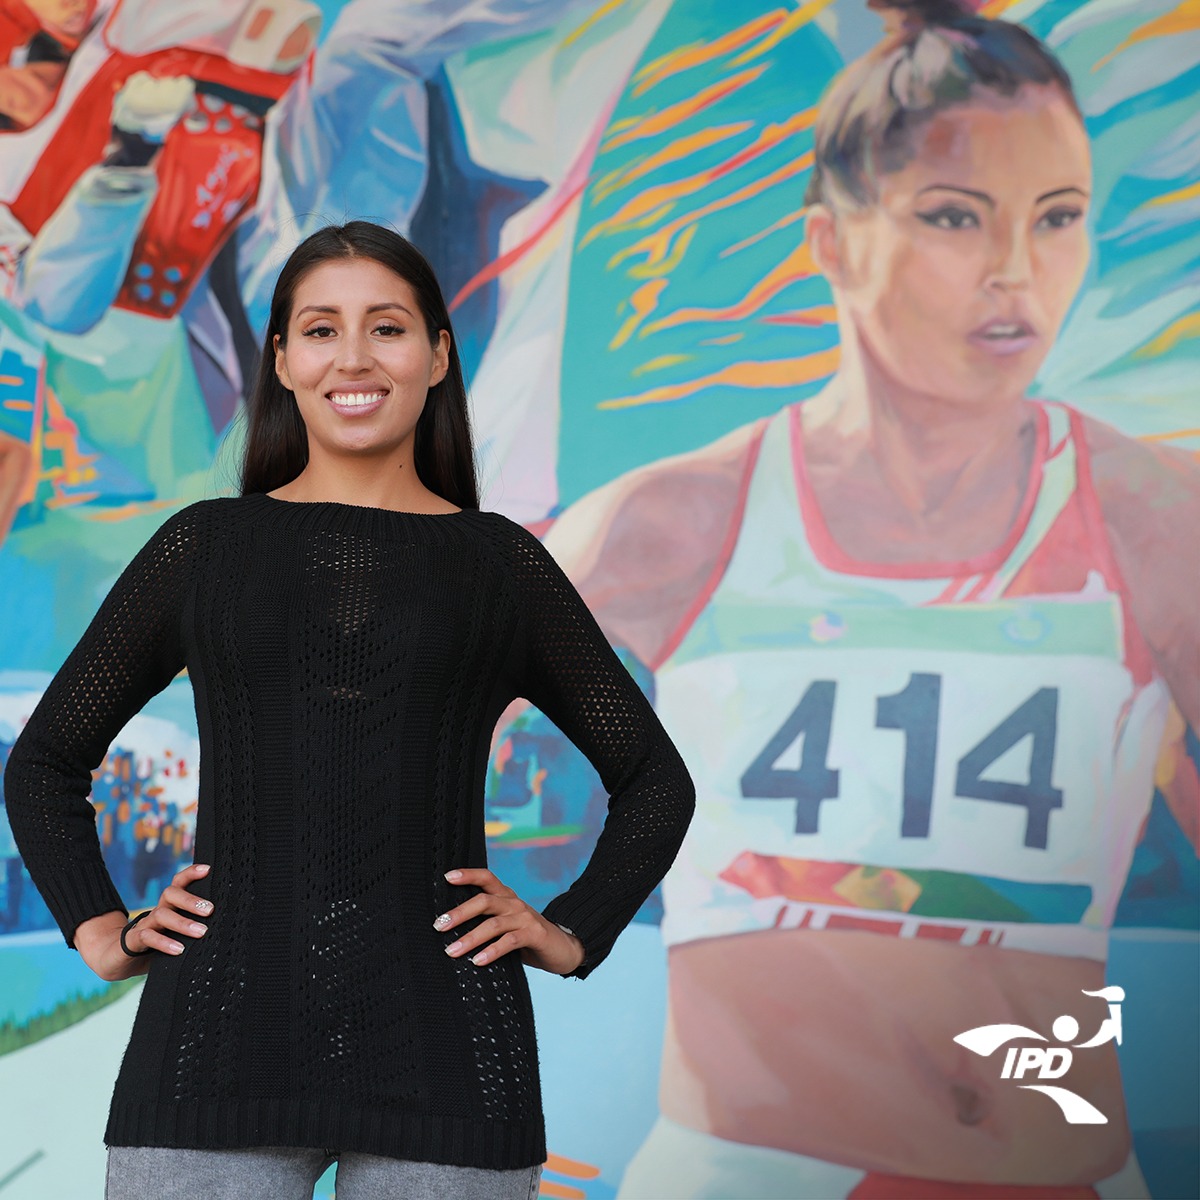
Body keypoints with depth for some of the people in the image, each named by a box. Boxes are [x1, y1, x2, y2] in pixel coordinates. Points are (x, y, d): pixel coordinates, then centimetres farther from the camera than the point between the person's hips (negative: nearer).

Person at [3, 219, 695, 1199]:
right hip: (219, 1039, 0)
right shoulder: (204, 547, 10)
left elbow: (655, 779, 18)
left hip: (442, 1049, 0)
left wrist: (573, 933, 7)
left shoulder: (500, 564, 9)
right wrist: (99, 929, 7)